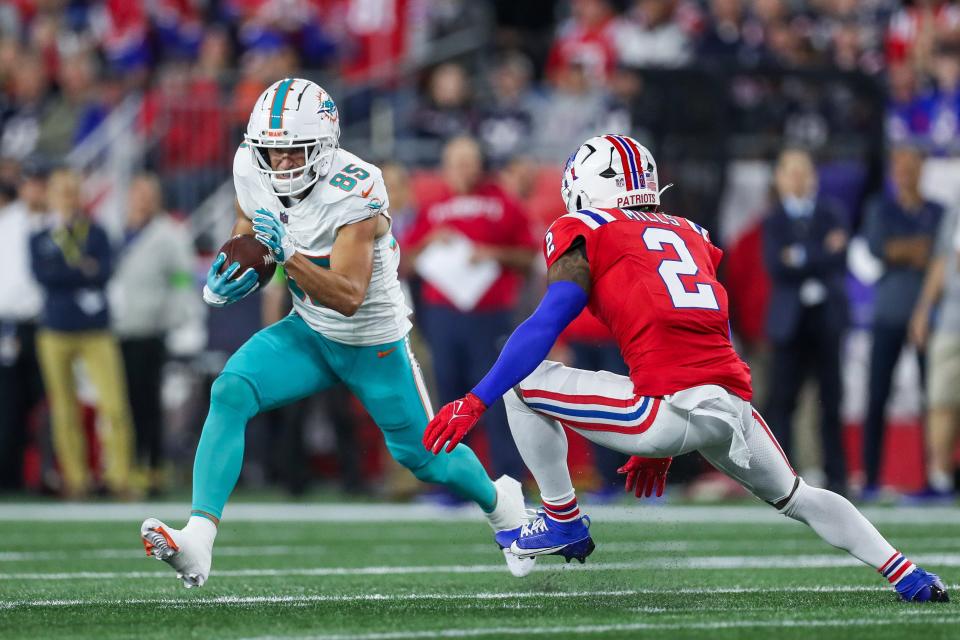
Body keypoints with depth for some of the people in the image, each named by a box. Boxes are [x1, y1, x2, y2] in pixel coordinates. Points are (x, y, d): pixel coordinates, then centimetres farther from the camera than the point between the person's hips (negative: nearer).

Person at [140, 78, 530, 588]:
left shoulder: (356, 192, -31)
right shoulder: (253, 170, -13)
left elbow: (348, 297, -36)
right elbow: (248, 230, 9)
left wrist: (288, 255, -48)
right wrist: (229, 274, -13)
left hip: (374, 343, -4)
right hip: (309, 333, 4)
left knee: (421, 454, 11)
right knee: (230, 393, -22)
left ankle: (499, 500, 46)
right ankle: (197, 540, -29)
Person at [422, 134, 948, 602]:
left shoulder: (584, 234, 8)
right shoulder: (689, 236, 27)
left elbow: (545, 327, -4)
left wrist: (475, 402, -5)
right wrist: (663, 444, 36)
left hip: (674, 410, -6)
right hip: (735, 405, 6)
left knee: (522, 384, 9)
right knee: (797, 498, 30)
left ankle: (563, 520, 14)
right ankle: (909, 577, 25)